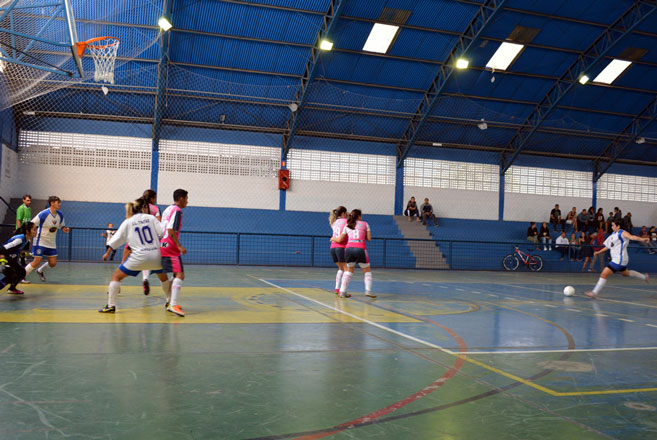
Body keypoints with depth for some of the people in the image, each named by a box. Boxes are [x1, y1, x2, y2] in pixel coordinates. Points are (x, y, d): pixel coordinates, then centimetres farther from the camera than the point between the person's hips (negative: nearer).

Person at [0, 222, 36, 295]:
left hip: (11, 259, 10)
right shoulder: (19, 239, -29)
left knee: (22, 272, 17)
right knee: (12, 276, -22)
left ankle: (12, 289, 38)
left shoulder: (27, 239, -1)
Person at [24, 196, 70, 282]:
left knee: (53, 264, 6)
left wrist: (64, 229, -7)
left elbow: (61, 225, 15)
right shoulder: (43, 214, -19)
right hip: (41, 242, -6)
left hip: (52, 243, 6)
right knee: (36, 262, -11)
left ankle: (40, 271, 35)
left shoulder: (60, 215, -1)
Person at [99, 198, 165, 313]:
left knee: (116, 276, 11)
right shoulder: (151, 218, 8)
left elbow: (116, 239, 9)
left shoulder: (128, 222, 7)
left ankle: (111, 305, 4)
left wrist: (107, 253, 20)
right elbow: (162, 232, -1)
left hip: (139, 257, -2)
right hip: (156, 257, 2)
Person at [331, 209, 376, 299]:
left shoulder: (347, 226, 17)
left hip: (349, 248, 3)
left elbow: (339, 240, 17)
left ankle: (342, 291, 13)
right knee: (367, 270, 11)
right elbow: (369, 238, 10)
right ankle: (368, 290, -4)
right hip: (360, 249, -3)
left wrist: (333, 238, 37)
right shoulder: (365, 224, 12)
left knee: (349, 270, 19)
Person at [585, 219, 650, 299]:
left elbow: (632, 237, -30)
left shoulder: (622, 233, -12)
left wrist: (642, 239, -48)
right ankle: (644, 276, 48)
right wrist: (599, 252, 19)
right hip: (616, 259, 10)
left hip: (619, 260, -10)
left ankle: (594, 293, -13)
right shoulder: (613, 234, 13)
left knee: (604, 274, -15)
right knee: (625, 273, 31)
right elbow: (608, 246, 23)